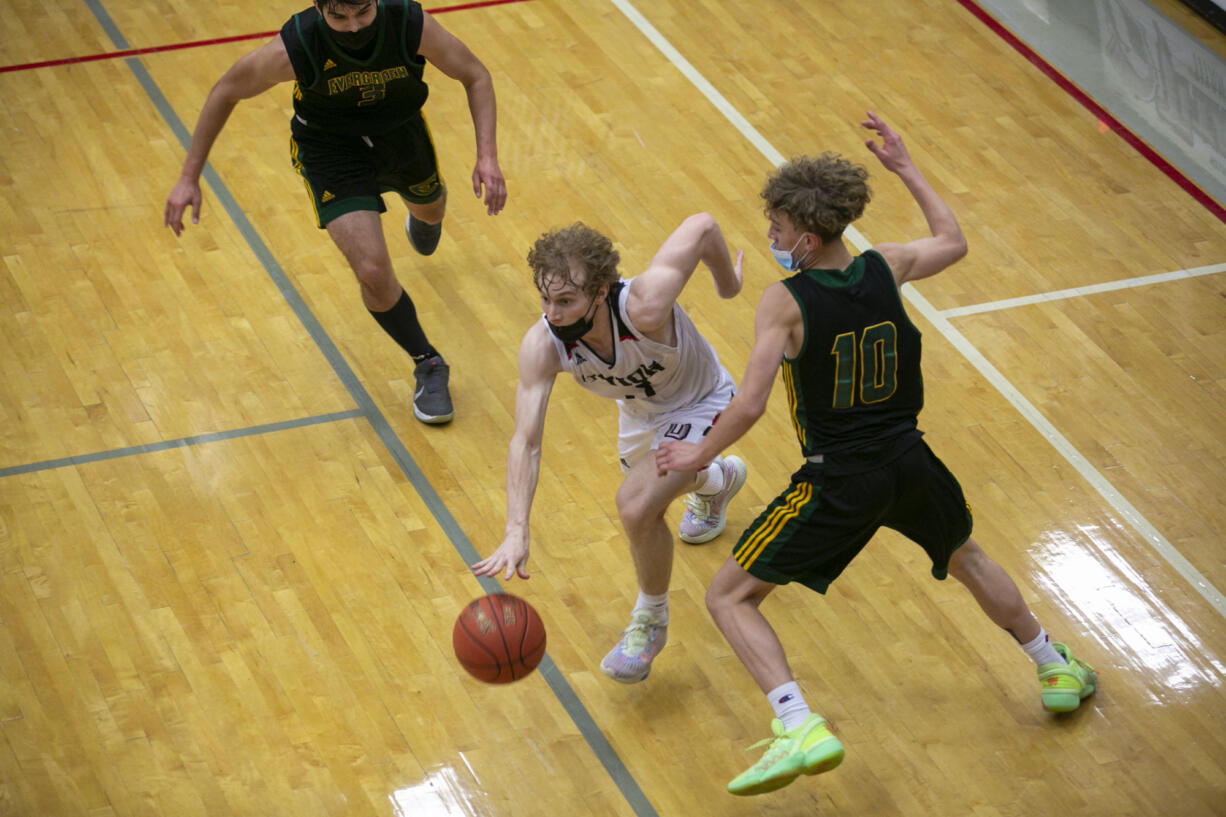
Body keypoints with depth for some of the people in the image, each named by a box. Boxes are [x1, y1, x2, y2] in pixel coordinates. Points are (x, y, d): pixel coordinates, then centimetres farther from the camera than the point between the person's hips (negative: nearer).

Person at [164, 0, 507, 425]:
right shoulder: (294, 48, -36)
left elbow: (475, 76, -16)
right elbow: (226, 92, -19)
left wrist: (487, 156, -28)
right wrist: (189, 178, -19)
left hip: (401, 131, 3)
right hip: (331, 149, -3)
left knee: (430, 207, 34)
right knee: (374, 273, -18)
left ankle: (422, 217, 77)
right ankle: (429, 367, 9)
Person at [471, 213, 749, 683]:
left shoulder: (644, 307, -45)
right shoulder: (542, 345, -33)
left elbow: (703, 224, -33)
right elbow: (525, 441, -33)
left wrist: (729, 284, -13)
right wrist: (516, 531, -46)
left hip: (700, 404, -6)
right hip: (640, 407, 6)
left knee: (637, 505, -27)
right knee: (645, 491, 34)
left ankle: (650, 622, 2)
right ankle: (718, 479, 71)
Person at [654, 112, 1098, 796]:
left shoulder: (785, 302, -19)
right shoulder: (886, 268, -4)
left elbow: (750, 406, -22)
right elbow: (954, 241, 18)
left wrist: (700, 455, -5)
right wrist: (906, 168, 25)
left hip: (840, 484, -5)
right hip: (909, 465, 6)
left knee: (730, 597, 6)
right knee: (967, 556, 36)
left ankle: (801, 728, -12)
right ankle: (1058, 669, 47)